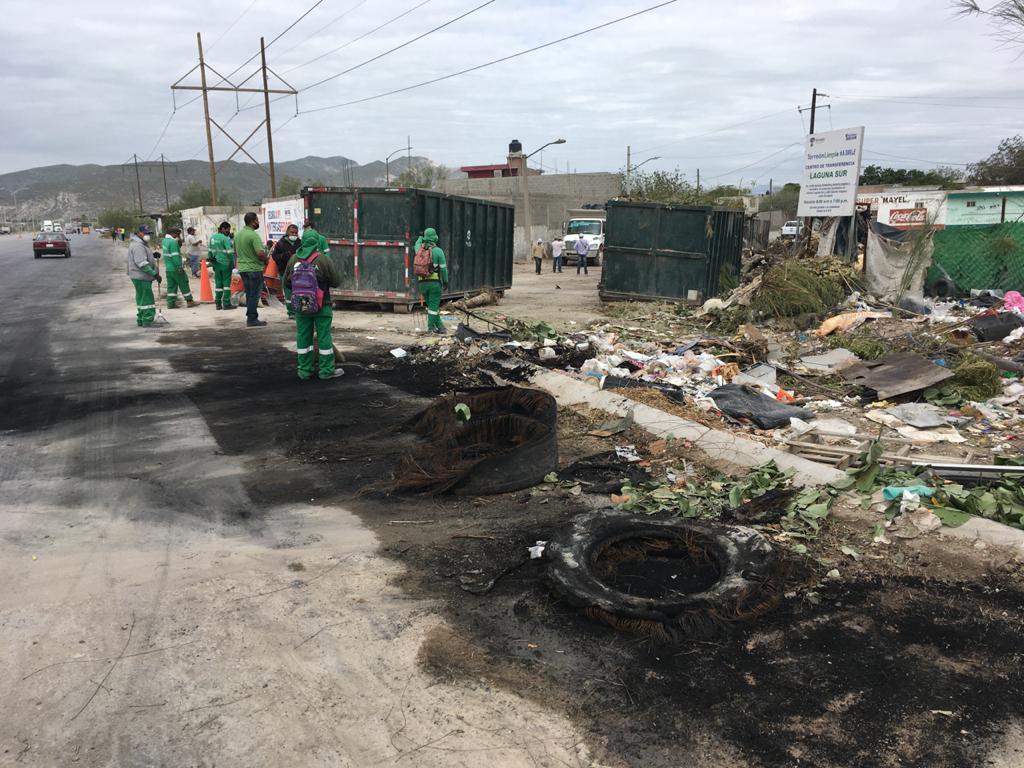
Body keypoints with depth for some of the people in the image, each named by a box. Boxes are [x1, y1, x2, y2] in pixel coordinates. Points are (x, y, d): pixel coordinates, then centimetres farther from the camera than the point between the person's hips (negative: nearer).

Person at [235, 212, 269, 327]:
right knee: (254, 295, -2)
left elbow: (235, 252, 19)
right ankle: (252, 319, 1)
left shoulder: (238, 234, 11)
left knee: (249, 294, 15)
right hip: (254, 268, -8)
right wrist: (266, 258, -6)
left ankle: (251, 318, 19)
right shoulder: (254, 235, -17)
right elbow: (260, 253, -25)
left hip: (242, 268, 8)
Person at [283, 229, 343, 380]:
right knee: (324, 336, 5)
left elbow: (287, 283, 7)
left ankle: (305, 370, 17)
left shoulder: (293, 259, -1)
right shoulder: (323, 260, -13)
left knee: (303, 337, 11)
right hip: (321, 306, -4)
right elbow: (337, 281, -9)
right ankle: (326, 370, 10)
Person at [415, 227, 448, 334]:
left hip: (422, 282, 5)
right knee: (433, 305, 2)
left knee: (432, 305, 14)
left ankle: (440, 327, 16)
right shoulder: (438, 251, -8)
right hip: (435, 282, -4)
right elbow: (443, 268, -7)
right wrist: (446, 281, 4)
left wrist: (421, 237, 49)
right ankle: (431, 328, 4)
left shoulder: (419, 249, 5)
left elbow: (417, 244, 32)